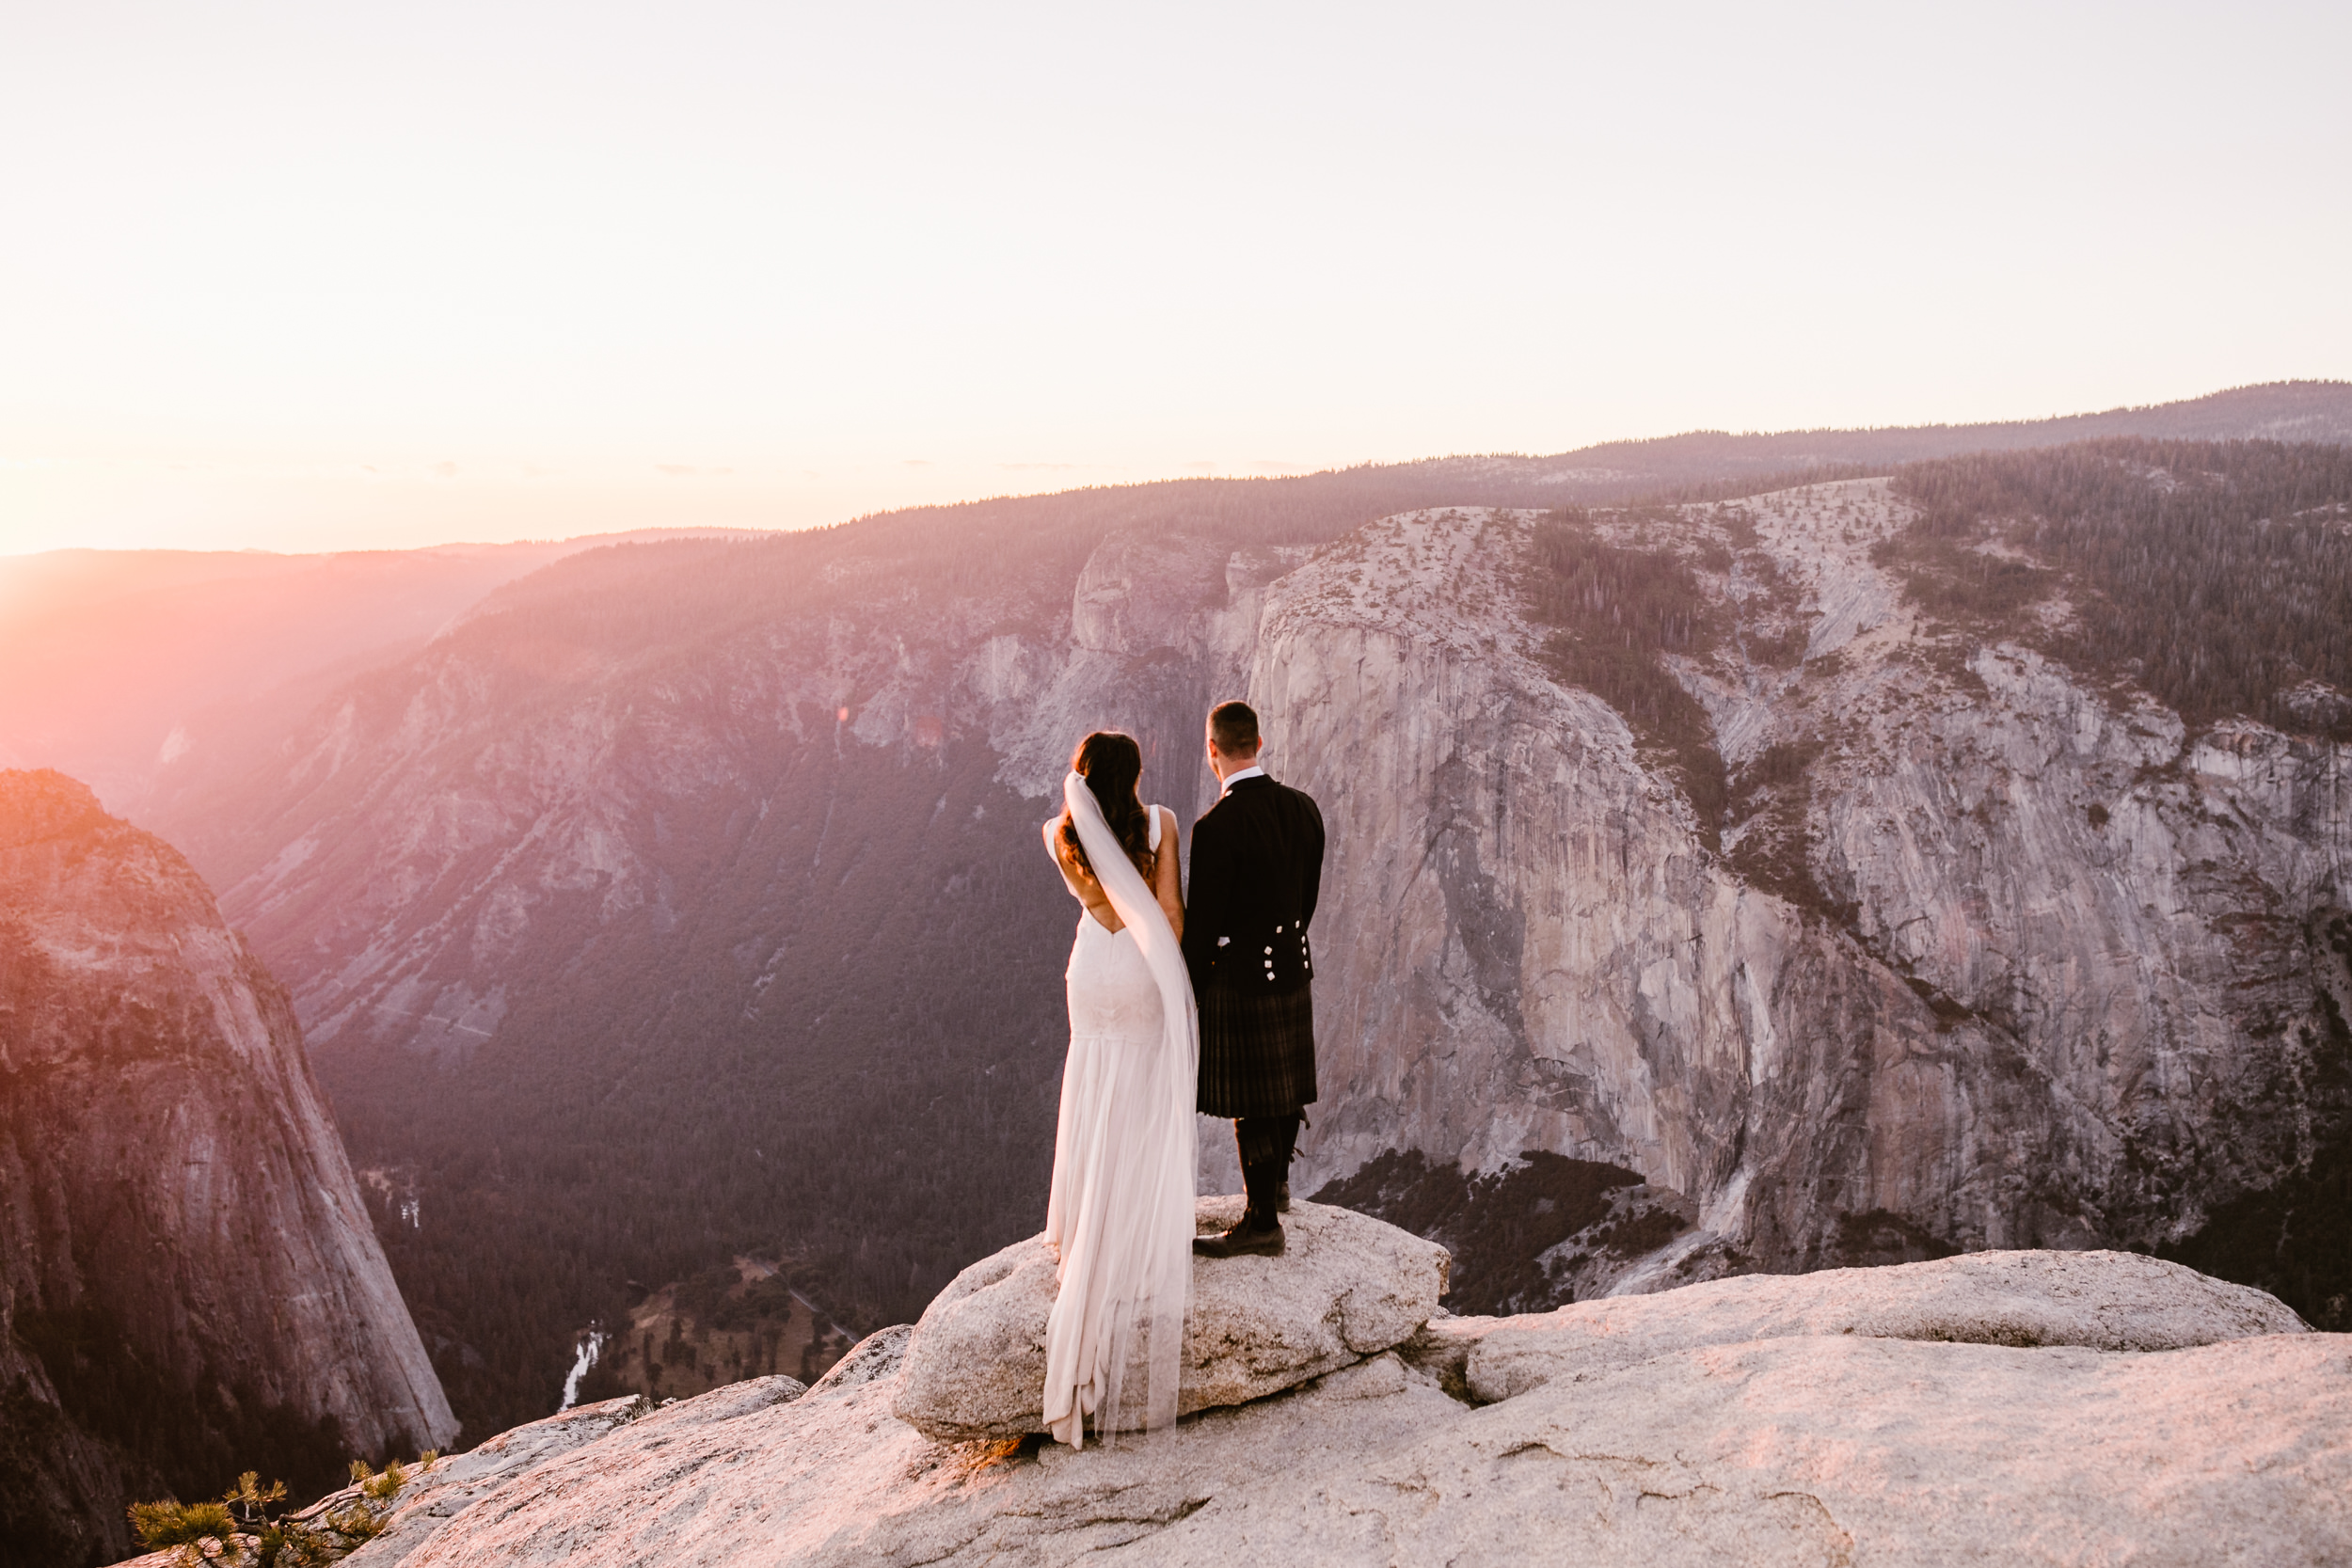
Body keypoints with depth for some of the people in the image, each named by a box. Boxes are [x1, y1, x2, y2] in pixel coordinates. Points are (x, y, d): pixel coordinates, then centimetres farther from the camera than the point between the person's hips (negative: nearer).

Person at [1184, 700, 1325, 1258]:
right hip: (1293, 966, 8)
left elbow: (1203, 922, -17)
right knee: (1287, 1085, 21)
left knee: (1252, 1104, 2)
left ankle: (1263, 1222, 12)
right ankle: (1276, 1184, 40)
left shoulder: (1216, 827, -22)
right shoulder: (1303, 807, 0)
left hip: (1240, 976, -7)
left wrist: (1189, 993, -5)